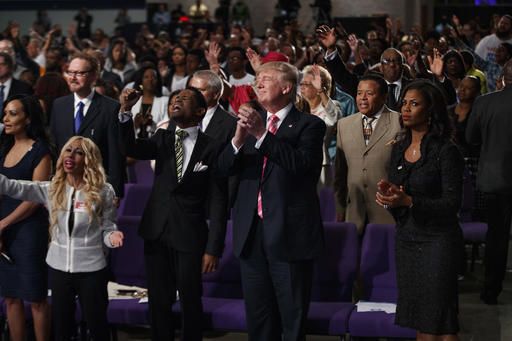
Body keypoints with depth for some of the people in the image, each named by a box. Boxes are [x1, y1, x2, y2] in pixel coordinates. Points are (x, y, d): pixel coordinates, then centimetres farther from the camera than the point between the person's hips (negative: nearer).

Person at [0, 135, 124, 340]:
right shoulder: (51, 190, 0)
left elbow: (107, 229, -2)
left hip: (91, 269, -3)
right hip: (58, 267, 3)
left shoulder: (103, 191, -7)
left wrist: (112, 236, -24)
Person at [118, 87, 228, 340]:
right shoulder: (162, 138, 6)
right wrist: (126, 111, -26)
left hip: (190, 236, -3)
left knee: (190, 301, 7)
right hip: (157, 233, 4)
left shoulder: (211, 148, -6)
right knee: (158, 300, 10)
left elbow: (217, 202, -7)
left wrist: (213, 249, -10)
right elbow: (131, 149, -11)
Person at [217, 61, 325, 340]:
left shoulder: (309, 125, -3)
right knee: (257, 318, 13)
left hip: (289, 232, -5)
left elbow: (301, 163, -20)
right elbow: (224, 167, 4)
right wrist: (239, 139, -15)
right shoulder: (251, 121, 12)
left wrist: (262, 134, -23)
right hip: (251, 232, 5)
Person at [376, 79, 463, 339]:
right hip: (406, 238, 6)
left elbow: (452, 204, -15)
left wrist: (409, 201, -24)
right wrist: (387, 195, -5)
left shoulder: (446, 151, -11)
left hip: (436, 241, -6)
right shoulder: (399, 148, 10)